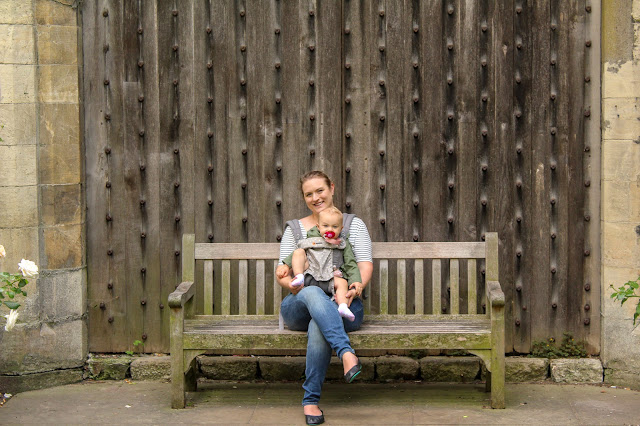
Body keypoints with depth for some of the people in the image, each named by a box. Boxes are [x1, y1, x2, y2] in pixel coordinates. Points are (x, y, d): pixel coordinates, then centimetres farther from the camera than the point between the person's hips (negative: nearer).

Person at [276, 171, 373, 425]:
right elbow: (282, 272, 10)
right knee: (312, 293, -39)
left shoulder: (354, 224, 17)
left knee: (318, 326, -38)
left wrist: (359, 285, -19)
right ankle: (346, 353, -56)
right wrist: (291, 284, -16)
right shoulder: (295, 228, 19)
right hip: (300, 306, 1)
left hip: (343, 306, -1)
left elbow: (365, 264, 5)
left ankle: (311, 401, -34)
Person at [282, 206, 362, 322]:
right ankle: (299, 277, -32)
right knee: (298, 252, -14)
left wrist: (356, 282, -7)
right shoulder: (312, 239, 17)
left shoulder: (343, 245, 16)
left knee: (342, 283, -31)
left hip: (331, 278, -1)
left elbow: (351, 265, 10)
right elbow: (297, 252, 23)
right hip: (310, 273, 1)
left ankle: (343, 307, -50)